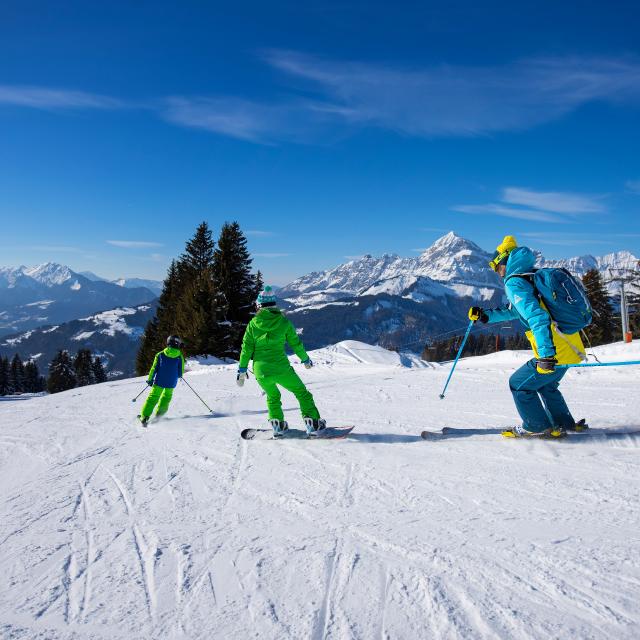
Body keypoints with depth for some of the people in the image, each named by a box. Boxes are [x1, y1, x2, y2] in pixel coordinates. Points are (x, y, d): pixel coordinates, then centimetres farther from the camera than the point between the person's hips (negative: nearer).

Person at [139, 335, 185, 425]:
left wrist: (150, 379, 9)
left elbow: (154, 368, -1)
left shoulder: (160, 354, -2)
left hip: (159, 381, 0)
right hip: (171, 383, 0)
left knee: (153, 397, 9)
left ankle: (144, 417, 2)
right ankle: (159, 415, 19)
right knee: (166, 397, 22)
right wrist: (177, 376, 22)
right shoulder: (180, 356, -4)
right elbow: (180, 373, 0)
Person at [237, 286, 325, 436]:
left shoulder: (253, 324, -1)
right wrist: (305, 359, 21)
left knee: (272, 396, 29)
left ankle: (277, 424, 23)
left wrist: (242, 370, 11)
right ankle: (312, 422, 8)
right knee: (302, 393, 15)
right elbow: (296, 343, 5)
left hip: (260, 372, 2)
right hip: (281, 369, -2)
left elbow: (246, 348, 1)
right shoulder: (284, 322, -3)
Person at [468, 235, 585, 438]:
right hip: (571, 347, 9)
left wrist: (546, 354, -30)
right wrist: (485, 315, 28)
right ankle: (565, 424, 37)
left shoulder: (514, 283, -12)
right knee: (544, 384, 29)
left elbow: (536, 316, -26)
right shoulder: (533, 277, 16)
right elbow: (514, 310, 31)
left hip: (556, 351, -9)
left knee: (519, 384, 7)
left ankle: (538, 427, 16)